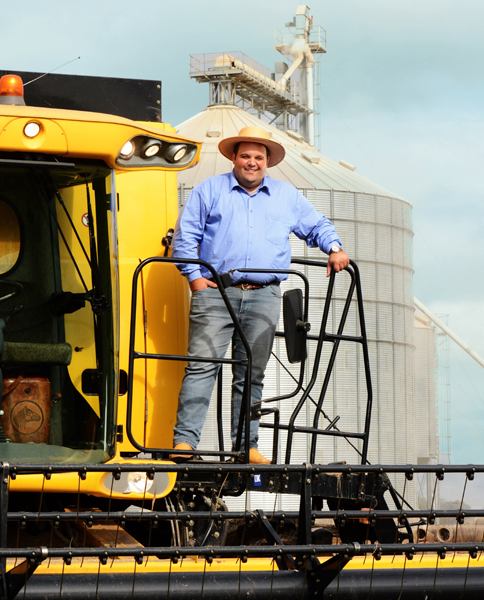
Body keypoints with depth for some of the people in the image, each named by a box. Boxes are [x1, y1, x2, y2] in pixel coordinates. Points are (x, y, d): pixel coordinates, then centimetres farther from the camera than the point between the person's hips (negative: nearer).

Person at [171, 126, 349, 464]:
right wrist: (194, 277, -2)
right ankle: (185, 441, -14)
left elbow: (317, 226, 26)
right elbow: (186, 234, 9)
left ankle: (247, 445, 7)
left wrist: (334, 248, 6)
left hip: (264, 297, 3)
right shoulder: (210, 190, 12)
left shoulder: (287, 196, 19)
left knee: (252, 373, 4)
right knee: (202, 365, -12)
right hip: (216, 292, -2)